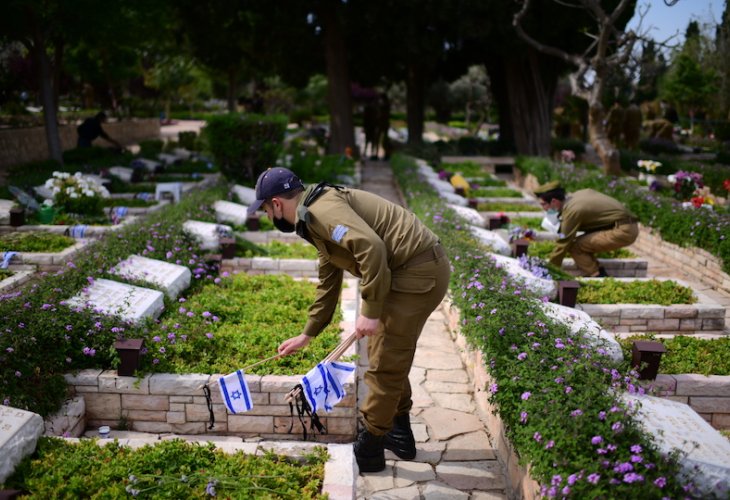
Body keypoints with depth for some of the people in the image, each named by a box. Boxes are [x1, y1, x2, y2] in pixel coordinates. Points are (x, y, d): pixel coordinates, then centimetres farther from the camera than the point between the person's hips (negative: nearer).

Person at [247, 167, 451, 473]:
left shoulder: (321, 208, -13)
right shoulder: (316, 218, 20)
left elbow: (371, 247, -28)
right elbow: (328, 284, 29)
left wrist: (370, 311, -22)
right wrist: (306, 336, 35)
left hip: (418, 272, -10)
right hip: (418, 270, 10)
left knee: (384, 364, 0)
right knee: (391, 355, 22)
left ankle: (369, 451, 14)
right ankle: (399, 434, 36)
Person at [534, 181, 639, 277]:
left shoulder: (572, 211, -17)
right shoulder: (576, 195, 8)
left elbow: (563, 244, -13)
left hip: (623, 231, -10)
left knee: (574, 246, -13)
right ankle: (599, 274, 15)